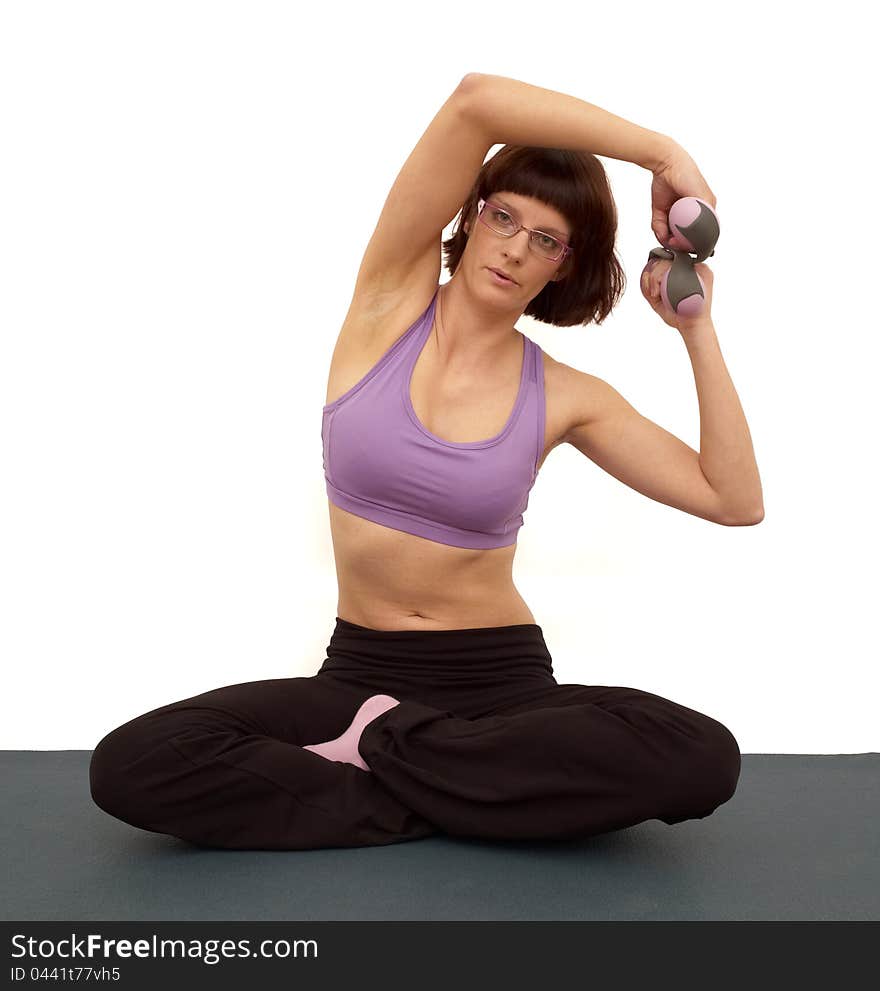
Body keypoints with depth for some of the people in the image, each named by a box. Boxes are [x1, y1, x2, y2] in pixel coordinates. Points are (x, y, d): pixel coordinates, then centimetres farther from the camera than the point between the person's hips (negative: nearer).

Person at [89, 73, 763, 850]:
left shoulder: (565, 398, 0)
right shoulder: (392, 301, -3)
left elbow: (735, 501, -4)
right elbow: (476, 100, -16)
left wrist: (697, 328, -4)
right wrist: (663, 153, -13)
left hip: (505, 684, 1)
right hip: (360, 675, -1)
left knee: (703, 760, -29)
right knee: (131, 765, -23)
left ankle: (381, 747, -12)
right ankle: (441, 798, -14)